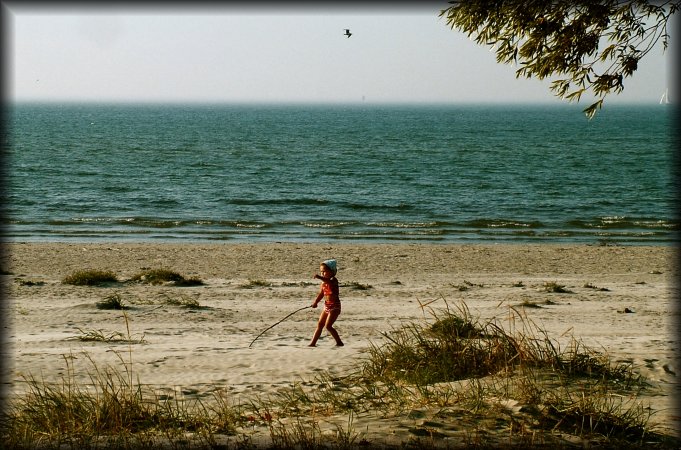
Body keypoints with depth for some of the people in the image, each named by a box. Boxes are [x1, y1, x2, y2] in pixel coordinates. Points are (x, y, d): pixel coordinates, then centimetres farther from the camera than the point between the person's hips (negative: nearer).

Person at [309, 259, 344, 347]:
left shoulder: (333, 280, -14)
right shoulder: (323, 283, 8)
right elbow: (321, 294, 15)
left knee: (328, 326, -14)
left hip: (334, 306, -8)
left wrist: (320, 277, -54)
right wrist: (315, 302, 1)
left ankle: (339, 342, -5)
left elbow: (330, 282, -39)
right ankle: (313, 343, 17)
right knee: (320, 324, 11)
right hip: (326, 306, 8)